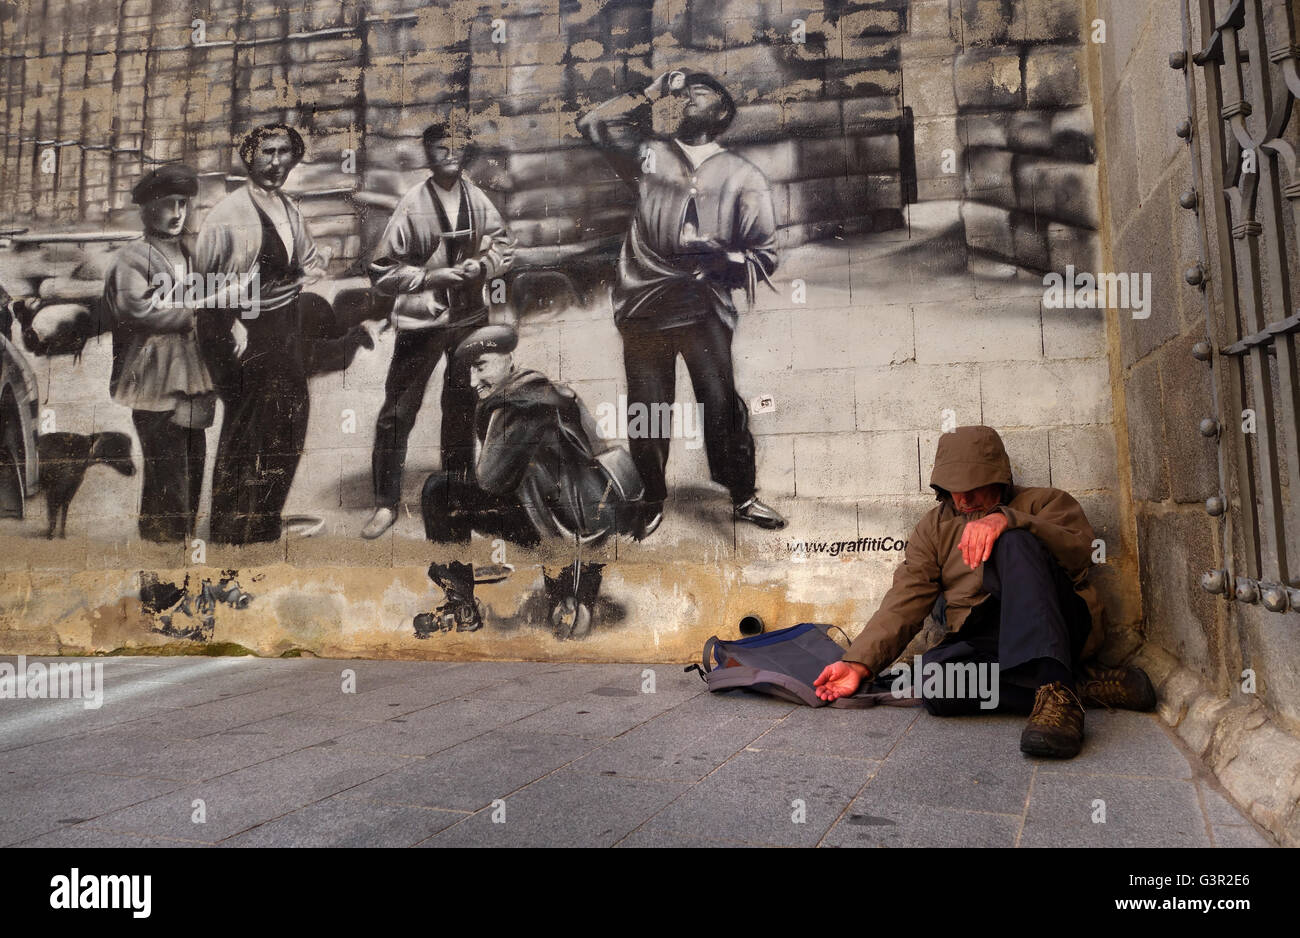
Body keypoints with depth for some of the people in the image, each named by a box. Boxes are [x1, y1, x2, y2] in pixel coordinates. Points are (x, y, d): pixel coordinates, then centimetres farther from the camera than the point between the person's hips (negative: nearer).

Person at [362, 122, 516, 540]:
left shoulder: (477, 200, -4)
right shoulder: (411, 206, -14)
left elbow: (505, 247, 9)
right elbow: (382, 271, -11)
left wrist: (482, 266, -10)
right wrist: (431, 277, -20)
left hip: (469, 317, 4)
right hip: (420, 320, -4)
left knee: (462, 406, 18)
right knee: (397, 412, -1)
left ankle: (456, 485, 38)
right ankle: (386, 502, 12)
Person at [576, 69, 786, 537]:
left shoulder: (743, 176, 10)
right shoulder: (650, 155, 17)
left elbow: (765, 256, 5)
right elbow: (592, 124, 18)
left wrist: (721, 255, -14)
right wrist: (651, 93, 16)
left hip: (704, 309, -2)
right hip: (644, 306, 2)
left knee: (721, 405, -9)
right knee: (646, 412, 3)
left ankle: (744, 496, 8)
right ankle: (653, 501, 19)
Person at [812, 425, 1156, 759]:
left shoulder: (1045, 502, 12)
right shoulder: (934, 527, 18)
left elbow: (1081, 551, -10)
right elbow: (904, 603, 7)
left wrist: (1007, 520, -26)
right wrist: (858, 662, -7)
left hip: (1056, 631, -2)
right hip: (982, 643, 3)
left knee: (1013, 541, -28)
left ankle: (1054, 689, -41)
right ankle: (1086, 685, -23)